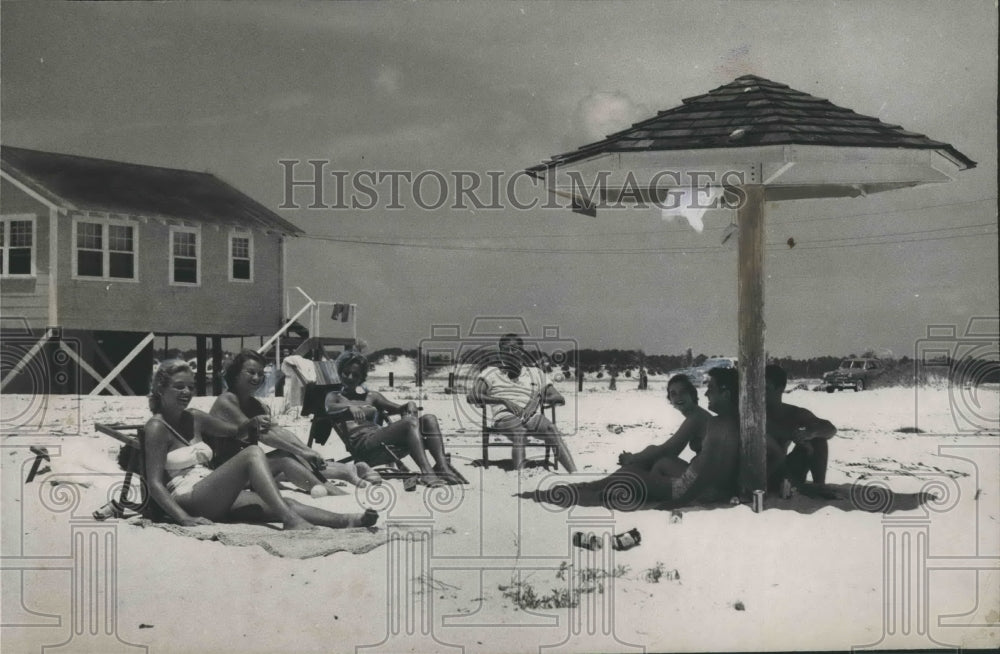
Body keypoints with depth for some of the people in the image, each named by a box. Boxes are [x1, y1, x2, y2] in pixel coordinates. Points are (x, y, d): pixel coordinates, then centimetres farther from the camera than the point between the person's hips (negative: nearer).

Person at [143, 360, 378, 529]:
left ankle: (346, 521, -32)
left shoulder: (193, 418, 17)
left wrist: (251, 424, 3)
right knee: (253, 454, -25)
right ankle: (291, 520, -39)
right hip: (187, 501, -7)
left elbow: (236, 431, 28)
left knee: (282, 505, -16)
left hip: (214, 500, 7)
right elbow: (155, 483, -12)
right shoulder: (157, 427, -5)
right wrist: (184, 518, -25)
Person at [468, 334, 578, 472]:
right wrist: (504, 401, -9)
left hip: (533, 417, 2)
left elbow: (560, 398, 17)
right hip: (506, 418, -2)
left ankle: (574, 475, -49)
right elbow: (472, 397, 3)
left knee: (551, 429, -33)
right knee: (518, 432, -39)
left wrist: (538, 399, -5)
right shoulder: (491, 372, 20)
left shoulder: (536, 373, 25)